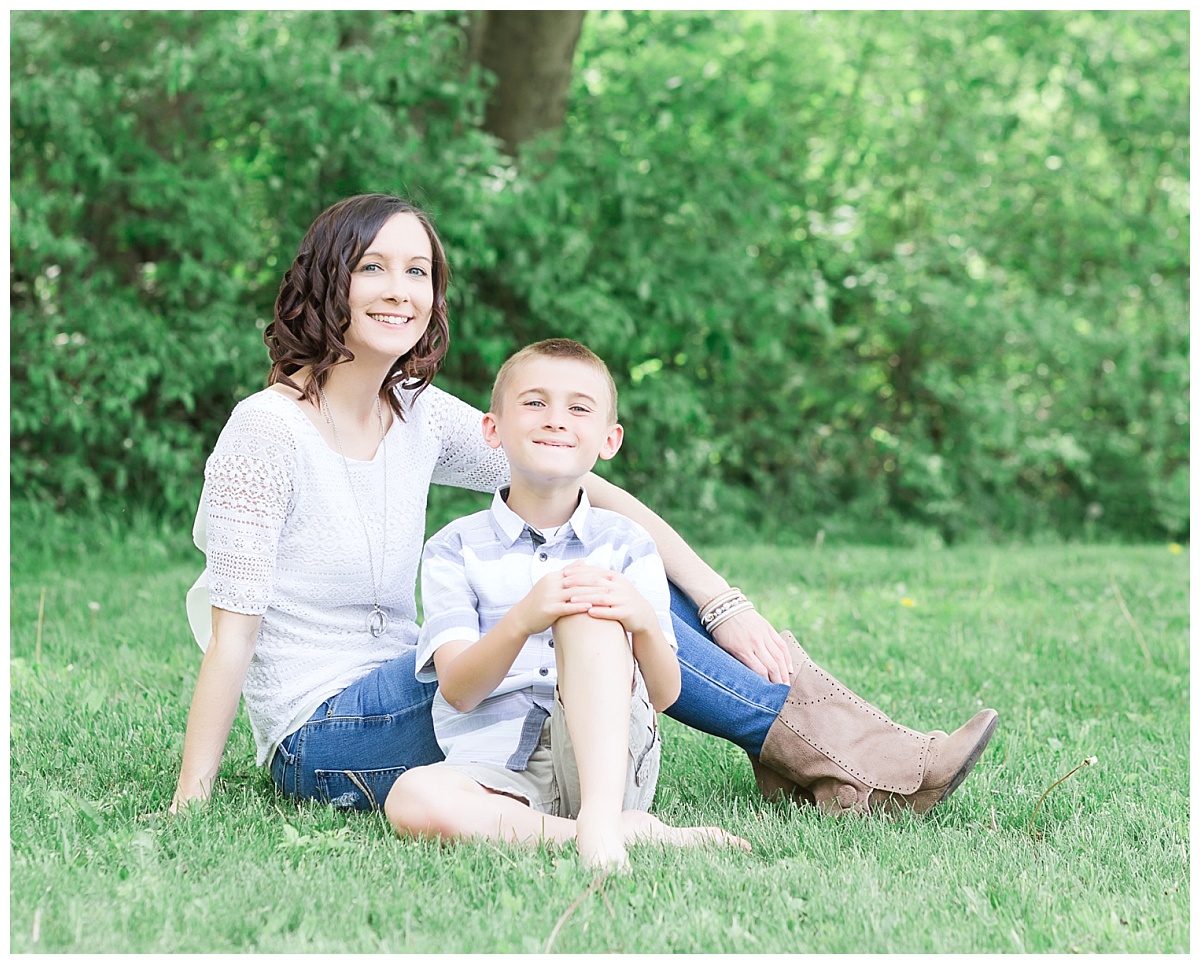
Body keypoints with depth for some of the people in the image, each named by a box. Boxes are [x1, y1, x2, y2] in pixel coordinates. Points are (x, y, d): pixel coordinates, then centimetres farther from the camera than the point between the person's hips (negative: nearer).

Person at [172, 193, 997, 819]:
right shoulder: (269, 431, -15)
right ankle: (864, 766, -14)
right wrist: (187, 812, -22)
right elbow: (233, 632, -18)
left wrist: (723, 604, -9)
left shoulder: (420, 417, 4)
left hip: (400, 702, 7)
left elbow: (593, 493, 1)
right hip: (322, 743, -7)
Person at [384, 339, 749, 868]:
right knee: (411, 799, -35)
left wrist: (642, 621, -19)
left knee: (588, 607, -24)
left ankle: (600, 820, -40)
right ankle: (635, 833, -30)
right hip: (499, 770, 0)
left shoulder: (624, 544, 13)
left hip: (609, 761, 0)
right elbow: (458, 690, -4)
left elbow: (664, 695, 4)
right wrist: (522, 619, -25)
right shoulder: (455, 548, 10)